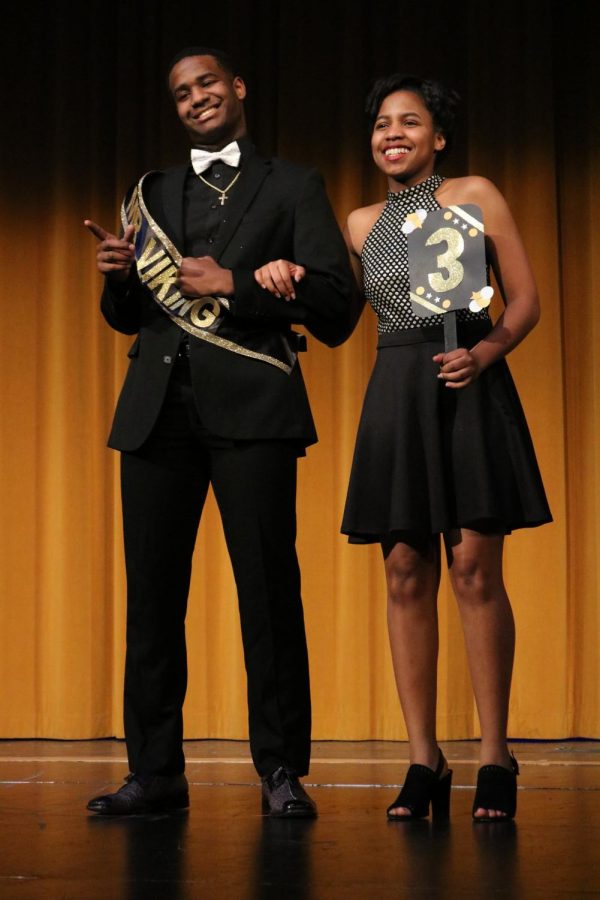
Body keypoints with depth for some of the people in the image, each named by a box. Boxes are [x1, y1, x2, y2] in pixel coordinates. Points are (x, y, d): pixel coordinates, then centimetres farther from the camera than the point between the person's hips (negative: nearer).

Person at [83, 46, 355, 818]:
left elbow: (334, 303, 1)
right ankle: (155, 770, 6)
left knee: (267, 587, -8)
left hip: (249, 405, -4)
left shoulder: (292, 188, 12)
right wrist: (117, 277, 1)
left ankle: (281, 771, -3)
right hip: (159, 406, 4)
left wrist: (235, 284, -9)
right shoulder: (152, 195, 23)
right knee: (152, 590, 1)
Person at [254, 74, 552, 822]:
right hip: (396, 398, 4)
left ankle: (494, 758, -2)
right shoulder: (362, 223, 15)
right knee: (406, 576, 1)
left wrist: (485, 352, -16)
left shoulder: (474, 196, 4)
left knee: (475, 570, -8)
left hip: (470, 393, -4)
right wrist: (279, 272, -8)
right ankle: (424, 762, 6)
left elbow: (525, 298, 2)